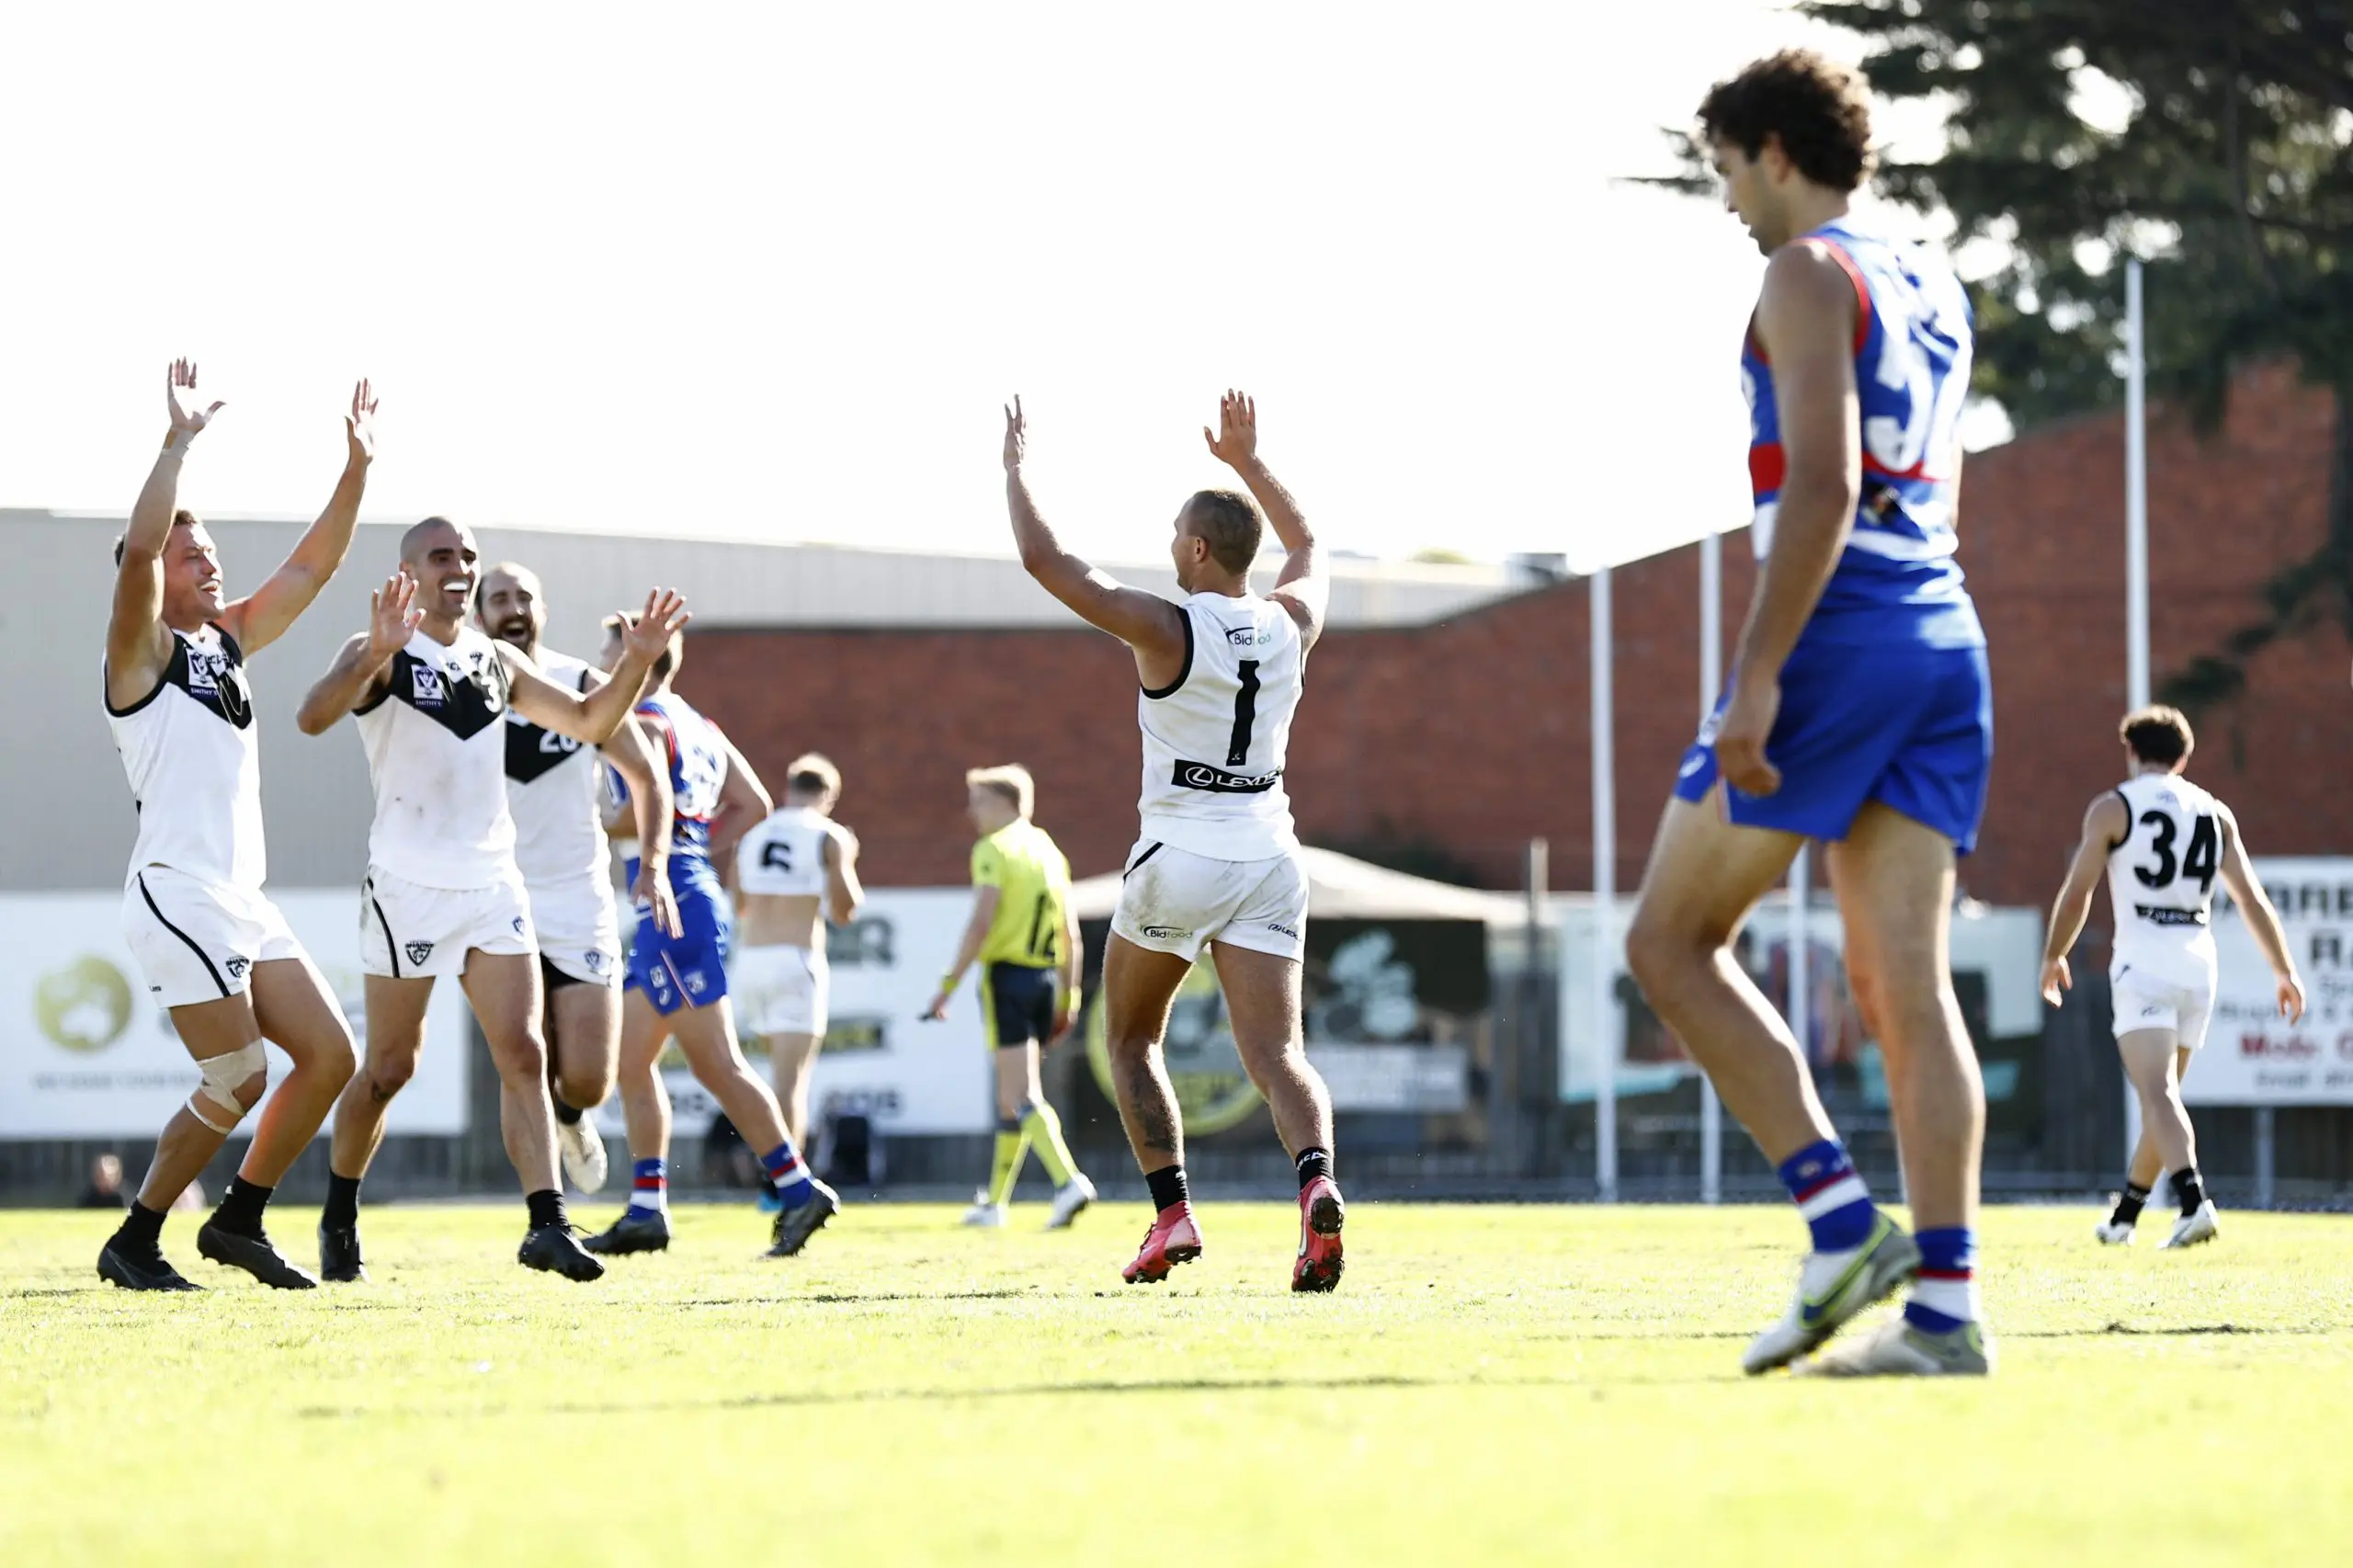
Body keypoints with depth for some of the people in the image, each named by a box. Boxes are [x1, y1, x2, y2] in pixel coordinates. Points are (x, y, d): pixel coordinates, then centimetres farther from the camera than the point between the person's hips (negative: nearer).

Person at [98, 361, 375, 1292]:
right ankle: (134, 1244, -1)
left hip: (242, 900, 8)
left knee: (329, 1056, 4)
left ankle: (238, 1221, 14)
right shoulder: (143, 649, -4)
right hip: (177, 894, -8)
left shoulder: (230, 641, 18)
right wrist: (179, 443, -21)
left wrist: (356, 472, 8)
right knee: (240, 1077, -12)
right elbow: (137, 551, -21)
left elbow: (308, 569, 18)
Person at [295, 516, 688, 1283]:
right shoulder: (380, 656, -6)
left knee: (523, 1054, -7)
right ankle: (339, 1217, 22)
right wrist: (376, 655, -43)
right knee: (392, 1067, 3)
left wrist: (637, 662, 3)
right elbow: (313, 717, -26)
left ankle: (547, 1222, -13)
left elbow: (588, 723, 21)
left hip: (493, 883, 5)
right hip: (408, 887, -5)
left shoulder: (495, 660, 13)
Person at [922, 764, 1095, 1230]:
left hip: (1006, 973, -7)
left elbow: (981, 923, -17)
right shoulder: (1049, 851, 14)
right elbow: (1071, 935, 15)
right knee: (1013, 1095, 16)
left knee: (1021, 1096, -11)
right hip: (1046, 977, 7)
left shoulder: (994, 849, -7)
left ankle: (1069, 1181, -28)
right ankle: (995, 1201, 23)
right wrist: (1068, 998, 20)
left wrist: (949, 985, -15)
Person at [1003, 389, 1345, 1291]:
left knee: (1131, 1040, 17)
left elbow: (1043, 559, -9)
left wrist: (1016, 469, 4)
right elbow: (1307, 547, 27)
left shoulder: (1166, 630, -12)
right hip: (1268, 854, 4)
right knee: (1275, 1055, -4)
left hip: (1180, 856, -4)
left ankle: (1171, 1213, 7)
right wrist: (1248, 463, 32)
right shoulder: (1291, 626, 3)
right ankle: (1316, 1181, -33)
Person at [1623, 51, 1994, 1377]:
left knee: (1672, 940, 1)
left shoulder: (1807, 275, -6)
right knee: (1904, 982, 2)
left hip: (1838, 637, -8)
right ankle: (1943, 1304, -7)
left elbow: (1821, 484, -17)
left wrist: (1759, 674, -20)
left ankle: (1842, 1219, -10)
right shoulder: (1936, 293, 20)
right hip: (1946, 639, 8)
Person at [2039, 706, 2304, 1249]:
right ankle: (2124, 1217, 29)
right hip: (2199, 962, 5)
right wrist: (2285, 971, 12)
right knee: (2161, 1096, 18)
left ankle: (2194, 1201, -37)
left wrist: (2053, 957, 12)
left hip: (2143, 962, -5)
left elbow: (2077, 891, -3)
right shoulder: (2214, 813, 13)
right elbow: (2251, 897, 9)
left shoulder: (2112, 808, 0)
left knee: (2159, 1095, -16)